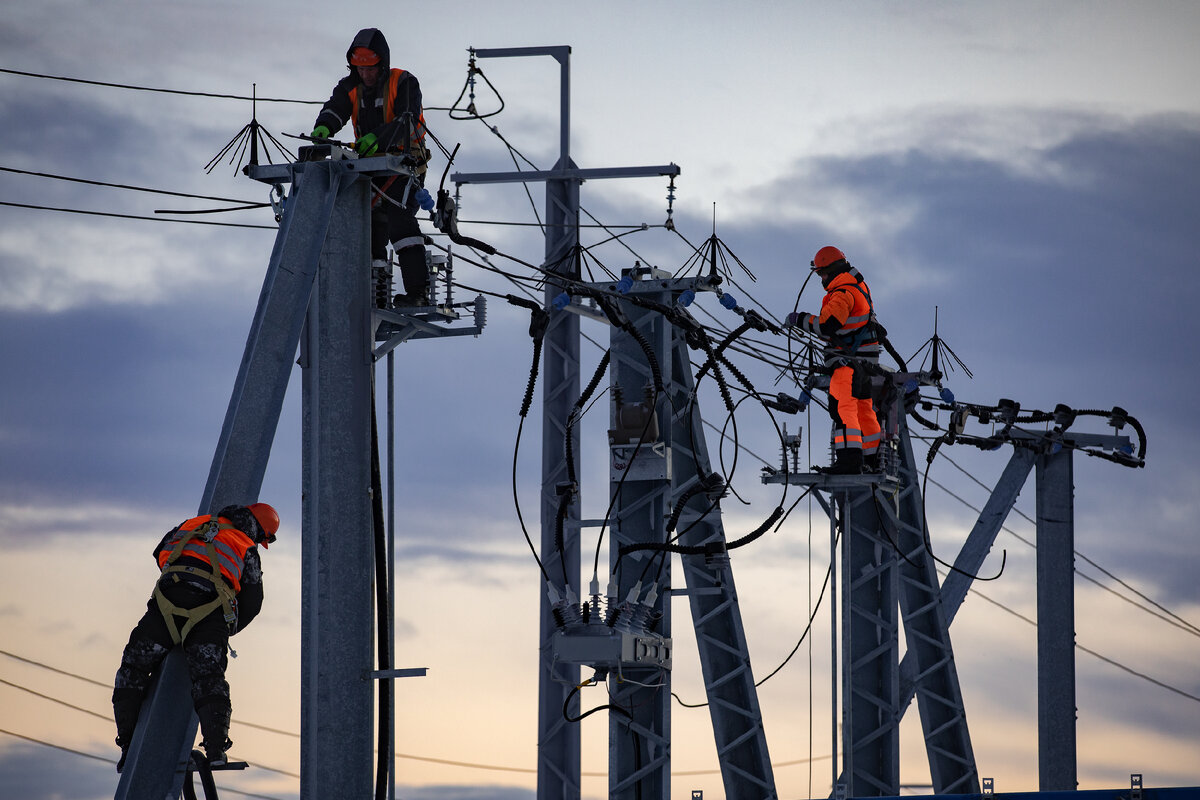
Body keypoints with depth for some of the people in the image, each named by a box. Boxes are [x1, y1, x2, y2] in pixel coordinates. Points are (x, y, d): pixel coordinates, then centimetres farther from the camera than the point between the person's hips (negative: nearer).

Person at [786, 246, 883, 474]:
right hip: (864, 360, 10)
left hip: (849, 360, -10)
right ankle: (872, 460, 25)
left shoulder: (843, 294, -18)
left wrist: (800, 320, -13)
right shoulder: (859, 285, 14)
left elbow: (826, 325, -27)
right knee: (863, 409, 18)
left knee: (842, 406, -17)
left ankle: (849, 459, -28)